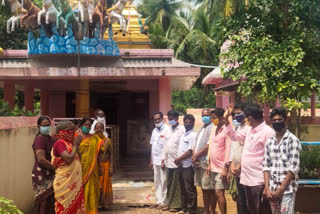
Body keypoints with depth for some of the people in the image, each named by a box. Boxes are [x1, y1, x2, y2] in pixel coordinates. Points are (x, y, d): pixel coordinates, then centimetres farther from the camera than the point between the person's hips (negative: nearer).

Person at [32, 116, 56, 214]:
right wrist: (57, 168, -18)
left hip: (50, 174, 8)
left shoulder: (50, 138, 13)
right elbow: (41, 159, -22)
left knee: (51, 202, 11)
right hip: (42, 175, -8)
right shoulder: (40, 139, -13)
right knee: (44, 203, -3)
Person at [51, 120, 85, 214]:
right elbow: (68, 159, -24)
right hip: (64, 184, -9)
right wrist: (75, 145, -15)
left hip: (73, 183, 9)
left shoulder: (68, 143, 14)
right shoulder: (60, 143, -12)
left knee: (75, 206, 11)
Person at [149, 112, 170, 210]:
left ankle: (164, 202, 5)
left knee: (163, 182, -2)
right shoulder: (154, 131, 15)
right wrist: (151, 160, 15)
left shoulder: (167, 130, -10)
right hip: (155, 160, 8)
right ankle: (159, 201, 19)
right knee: (157, 182, 11)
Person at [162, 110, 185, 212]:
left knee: (176, 185, -1)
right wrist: (163, 159, 16)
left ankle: (176, 205, 7)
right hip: (169, 161, 7)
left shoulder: (182, 129, -9)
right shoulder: (169, 129, 16)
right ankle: (170, 203, 19)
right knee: (169, 184, 11)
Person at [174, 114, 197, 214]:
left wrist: (178, 159, -10)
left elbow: (190, 152, -16)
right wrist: (178, 160, -1)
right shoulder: (183, 135, 16)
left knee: (190, 189, -1)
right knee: (183, 189, 15)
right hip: (181, 165, 8)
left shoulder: (193, 135, -11)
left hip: (188, 166, -8)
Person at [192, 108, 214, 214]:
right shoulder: (202, 128, 21)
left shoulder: (212, 127, -8)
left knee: (209, 189, -6)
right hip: (199, 162, 9)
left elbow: (209, 145, -16)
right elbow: (196, 144, 19)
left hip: (206, 162, -9)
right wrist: (194, 155, 1)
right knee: (204, 189, 14)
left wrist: (197, 155, -11)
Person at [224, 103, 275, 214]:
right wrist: (226, 120, 16)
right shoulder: (250, 130, 12)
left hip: (259, 181, -9)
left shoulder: (268, 132, -15)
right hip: (247, 178, 9)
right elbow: (234, 136, 28)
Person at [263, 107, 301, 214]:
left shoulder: (293, 140, -6)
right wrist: (267, 188, -2)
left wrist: (281, 189, -13)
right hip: (272, 189, 5)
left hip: (287, 188, -5)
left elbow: (294, 168, -11)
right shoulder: (269, 142, 10)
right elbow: (266, 166, 9)